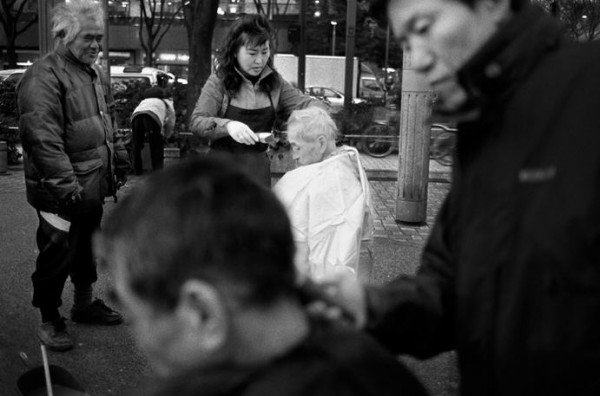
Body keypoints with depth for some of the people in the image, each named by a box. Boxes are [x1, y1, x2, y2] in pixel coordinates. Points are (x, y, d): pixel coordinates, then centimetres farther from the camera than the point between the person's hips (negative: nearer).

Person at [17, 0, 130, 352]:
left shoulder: (96, 74, 12)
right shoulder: (43, 78, -17)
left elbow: (108, 123, 24)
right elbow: (43, 138, -25)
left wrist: (119, 158, 20)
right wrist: (67, 186, -26)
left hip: (94, 188, 9)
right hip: (61, 194, -9)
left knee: (89, 248, 20)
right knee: (57, 255, 2)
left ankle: (84, 303, 38)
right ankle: (50, 320, 18)